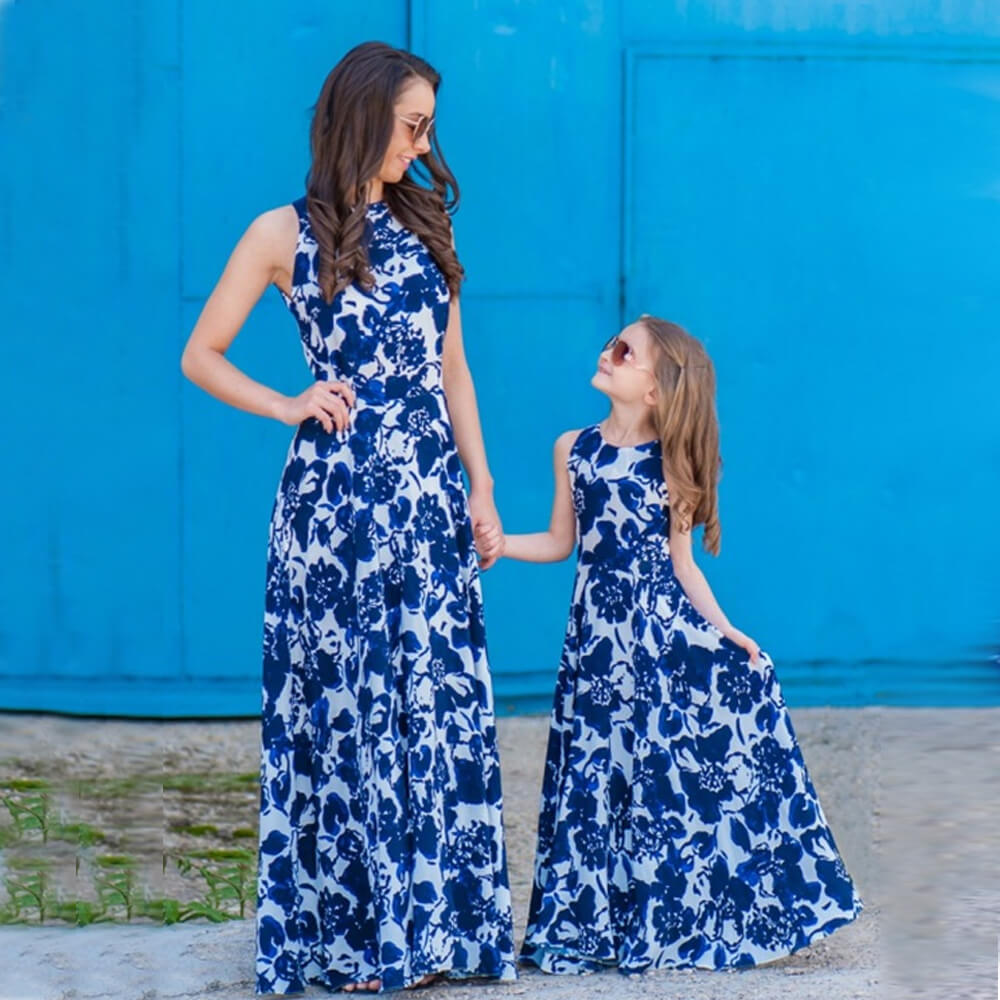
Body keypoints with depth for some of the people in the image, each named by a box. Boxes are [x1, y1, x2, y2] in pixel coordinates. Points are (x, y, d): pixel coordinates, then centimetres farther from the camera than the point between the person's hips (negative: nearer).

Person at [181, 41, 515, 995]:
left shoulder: (424, 225, 13)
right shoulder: (286, 233, 0)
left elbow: (452, 369, 15)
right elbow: (200, 357, 3)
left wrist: (481, 482, 9)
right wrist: (291, 406, -8)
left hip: (430, 495, 4)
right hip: (336, 492, -4)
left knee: (439, 702, 2)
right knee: (344, 701, 0)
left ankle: (430, 923, 10)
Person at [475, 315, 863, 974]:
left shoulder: (670, 462, 2)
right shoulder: (574, 449, 7)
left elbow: (681, 563, 6)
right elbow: (561, 542, 12)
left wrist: (725, 632, 2)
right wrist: (502, 544, -4)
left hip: (667, 624, -1)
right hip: (600, 630, 1)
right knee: (601, 768, 0)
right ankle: (595, 923, 8)